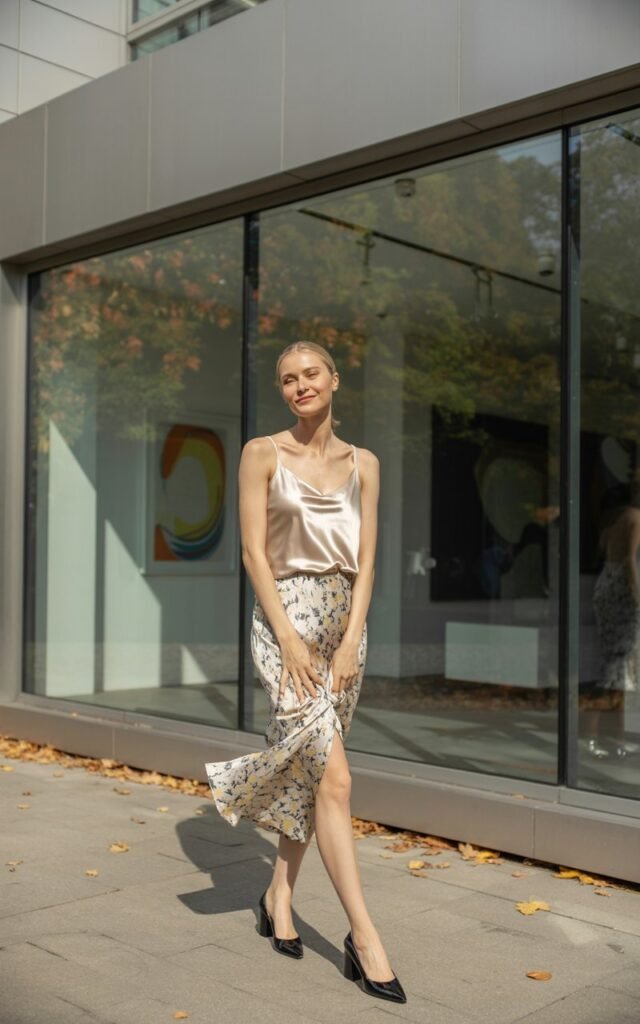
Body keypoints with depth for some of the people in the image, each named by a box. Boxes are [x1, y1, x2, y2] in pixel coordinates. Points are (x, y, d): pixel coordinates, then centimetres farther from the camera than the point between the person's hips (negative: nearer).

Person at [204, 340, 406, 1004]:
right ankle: (364, 938, -9)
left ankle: (279, 895, 29)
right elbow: (254, 552, -5)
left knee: (309, 770, 10)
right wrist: (290, 638, -13)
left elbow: (365, 560, 5)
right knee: (333, 776, -13)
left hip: (345, 620, 4)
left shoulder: (362, 464, 9)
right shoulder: (262, 453, 0)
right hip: (285, 616, -4)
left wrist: (351, 641, -7)